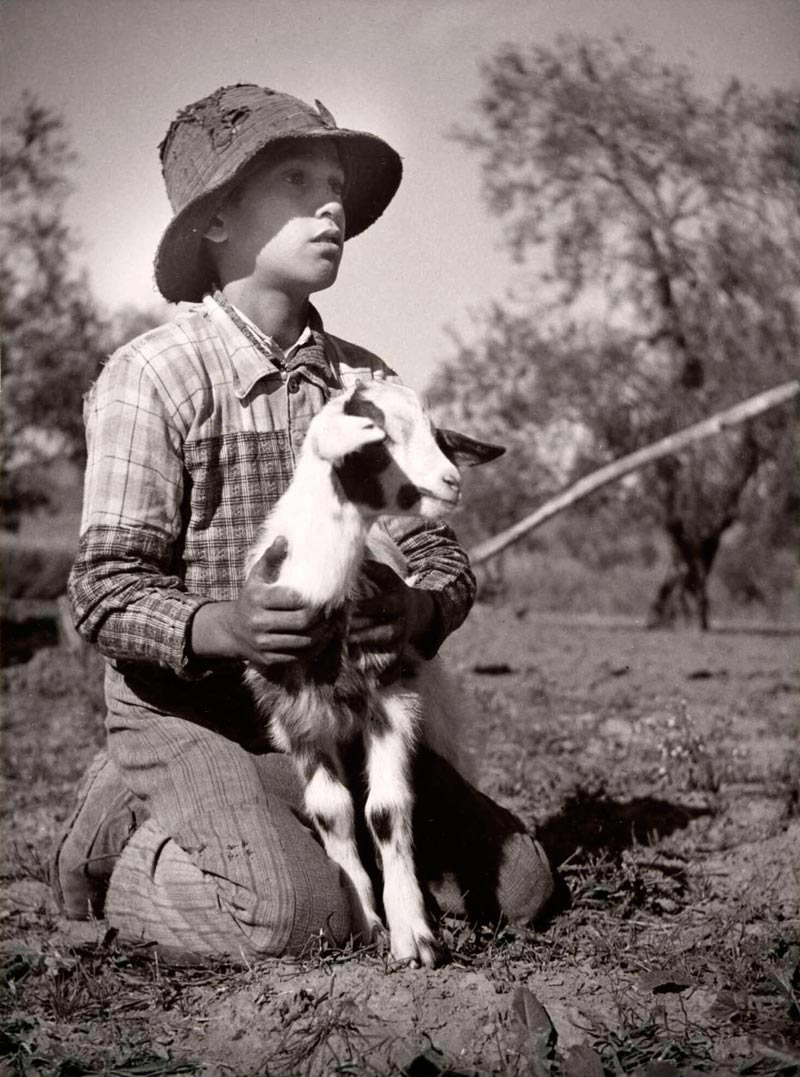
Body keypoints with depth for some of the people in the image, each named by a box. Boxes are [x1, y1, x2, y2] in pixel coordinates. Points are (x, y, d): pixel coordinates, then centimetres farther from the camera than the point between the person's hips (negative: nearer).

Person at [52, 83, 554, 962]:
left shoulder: (366, 381, 5)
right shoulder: (151, 377, -12)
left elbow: (436, 552, 5)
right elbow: (106, 588, -13)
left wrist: (420, 608, -20)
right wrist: (223, 627, -33)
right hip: (185, 716, -5)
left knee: (513, 881, -4)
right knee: (295, 916, -26)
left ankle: (296, 834, 16)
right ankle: (121, 837, 3)